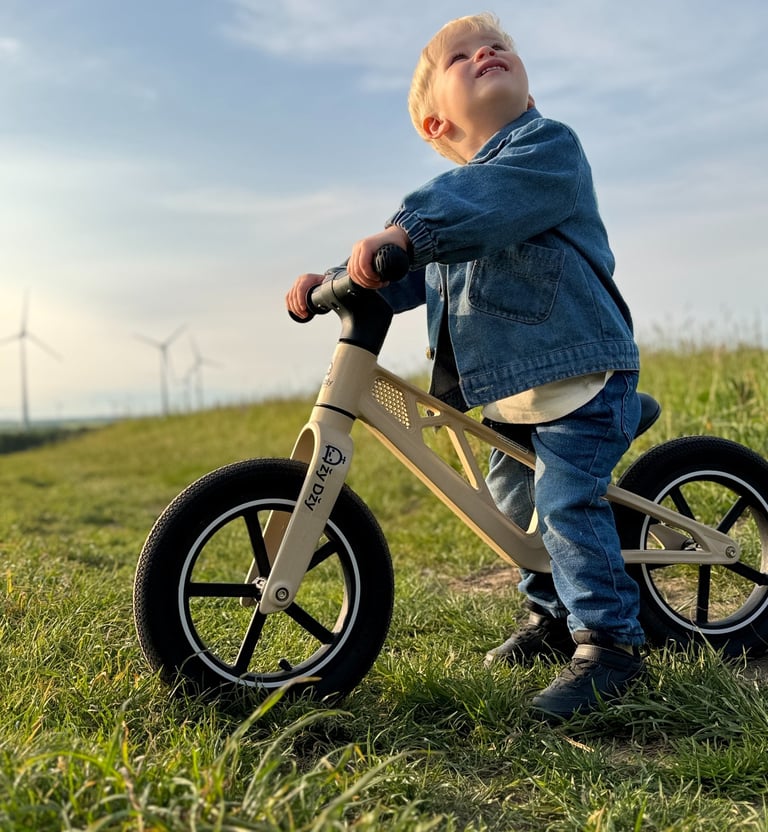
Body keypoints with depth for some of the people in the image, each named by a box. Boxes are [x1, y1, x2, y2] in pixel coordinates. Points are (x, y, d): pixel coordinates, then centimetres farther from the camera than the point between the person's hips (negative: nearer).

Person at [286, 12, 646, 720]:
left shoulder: (549, 145, -8)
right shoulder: (452, 195, 17)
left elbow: (491, 202, -30)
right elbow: (408, 276, 12)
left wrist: (403, 230, -43)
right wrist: (329, 284, -3)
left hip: (579, 370, -8)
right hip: (507, 389, 9)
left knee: (566, 501, -16)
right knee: (515, 503, 16)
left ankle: (609, 643, -3)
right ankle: (553, 616, 34)